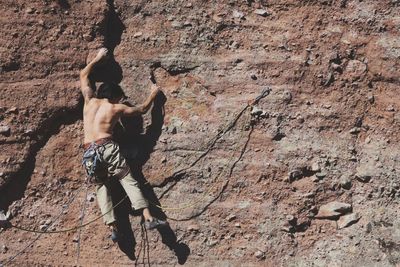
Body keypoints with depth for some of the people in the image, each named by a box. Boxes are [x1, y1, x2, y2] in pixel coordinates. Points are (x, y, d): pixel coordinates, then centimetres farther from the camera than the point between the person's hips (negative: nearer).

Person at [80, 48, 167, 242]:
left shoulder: (89, 100, 17)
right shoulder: (117, 108, 11)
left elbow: (83, 75, 31)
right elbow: (142, 109, 25)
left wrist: (98, 58, 39)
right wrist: (153, 94, 39)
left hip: (89, 152, 3)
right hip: (108, 147, -3)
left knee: (102, 187, 10)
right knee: (129, 181, 0)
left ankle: (113, 227, -3)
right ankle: (148, 217, -11)